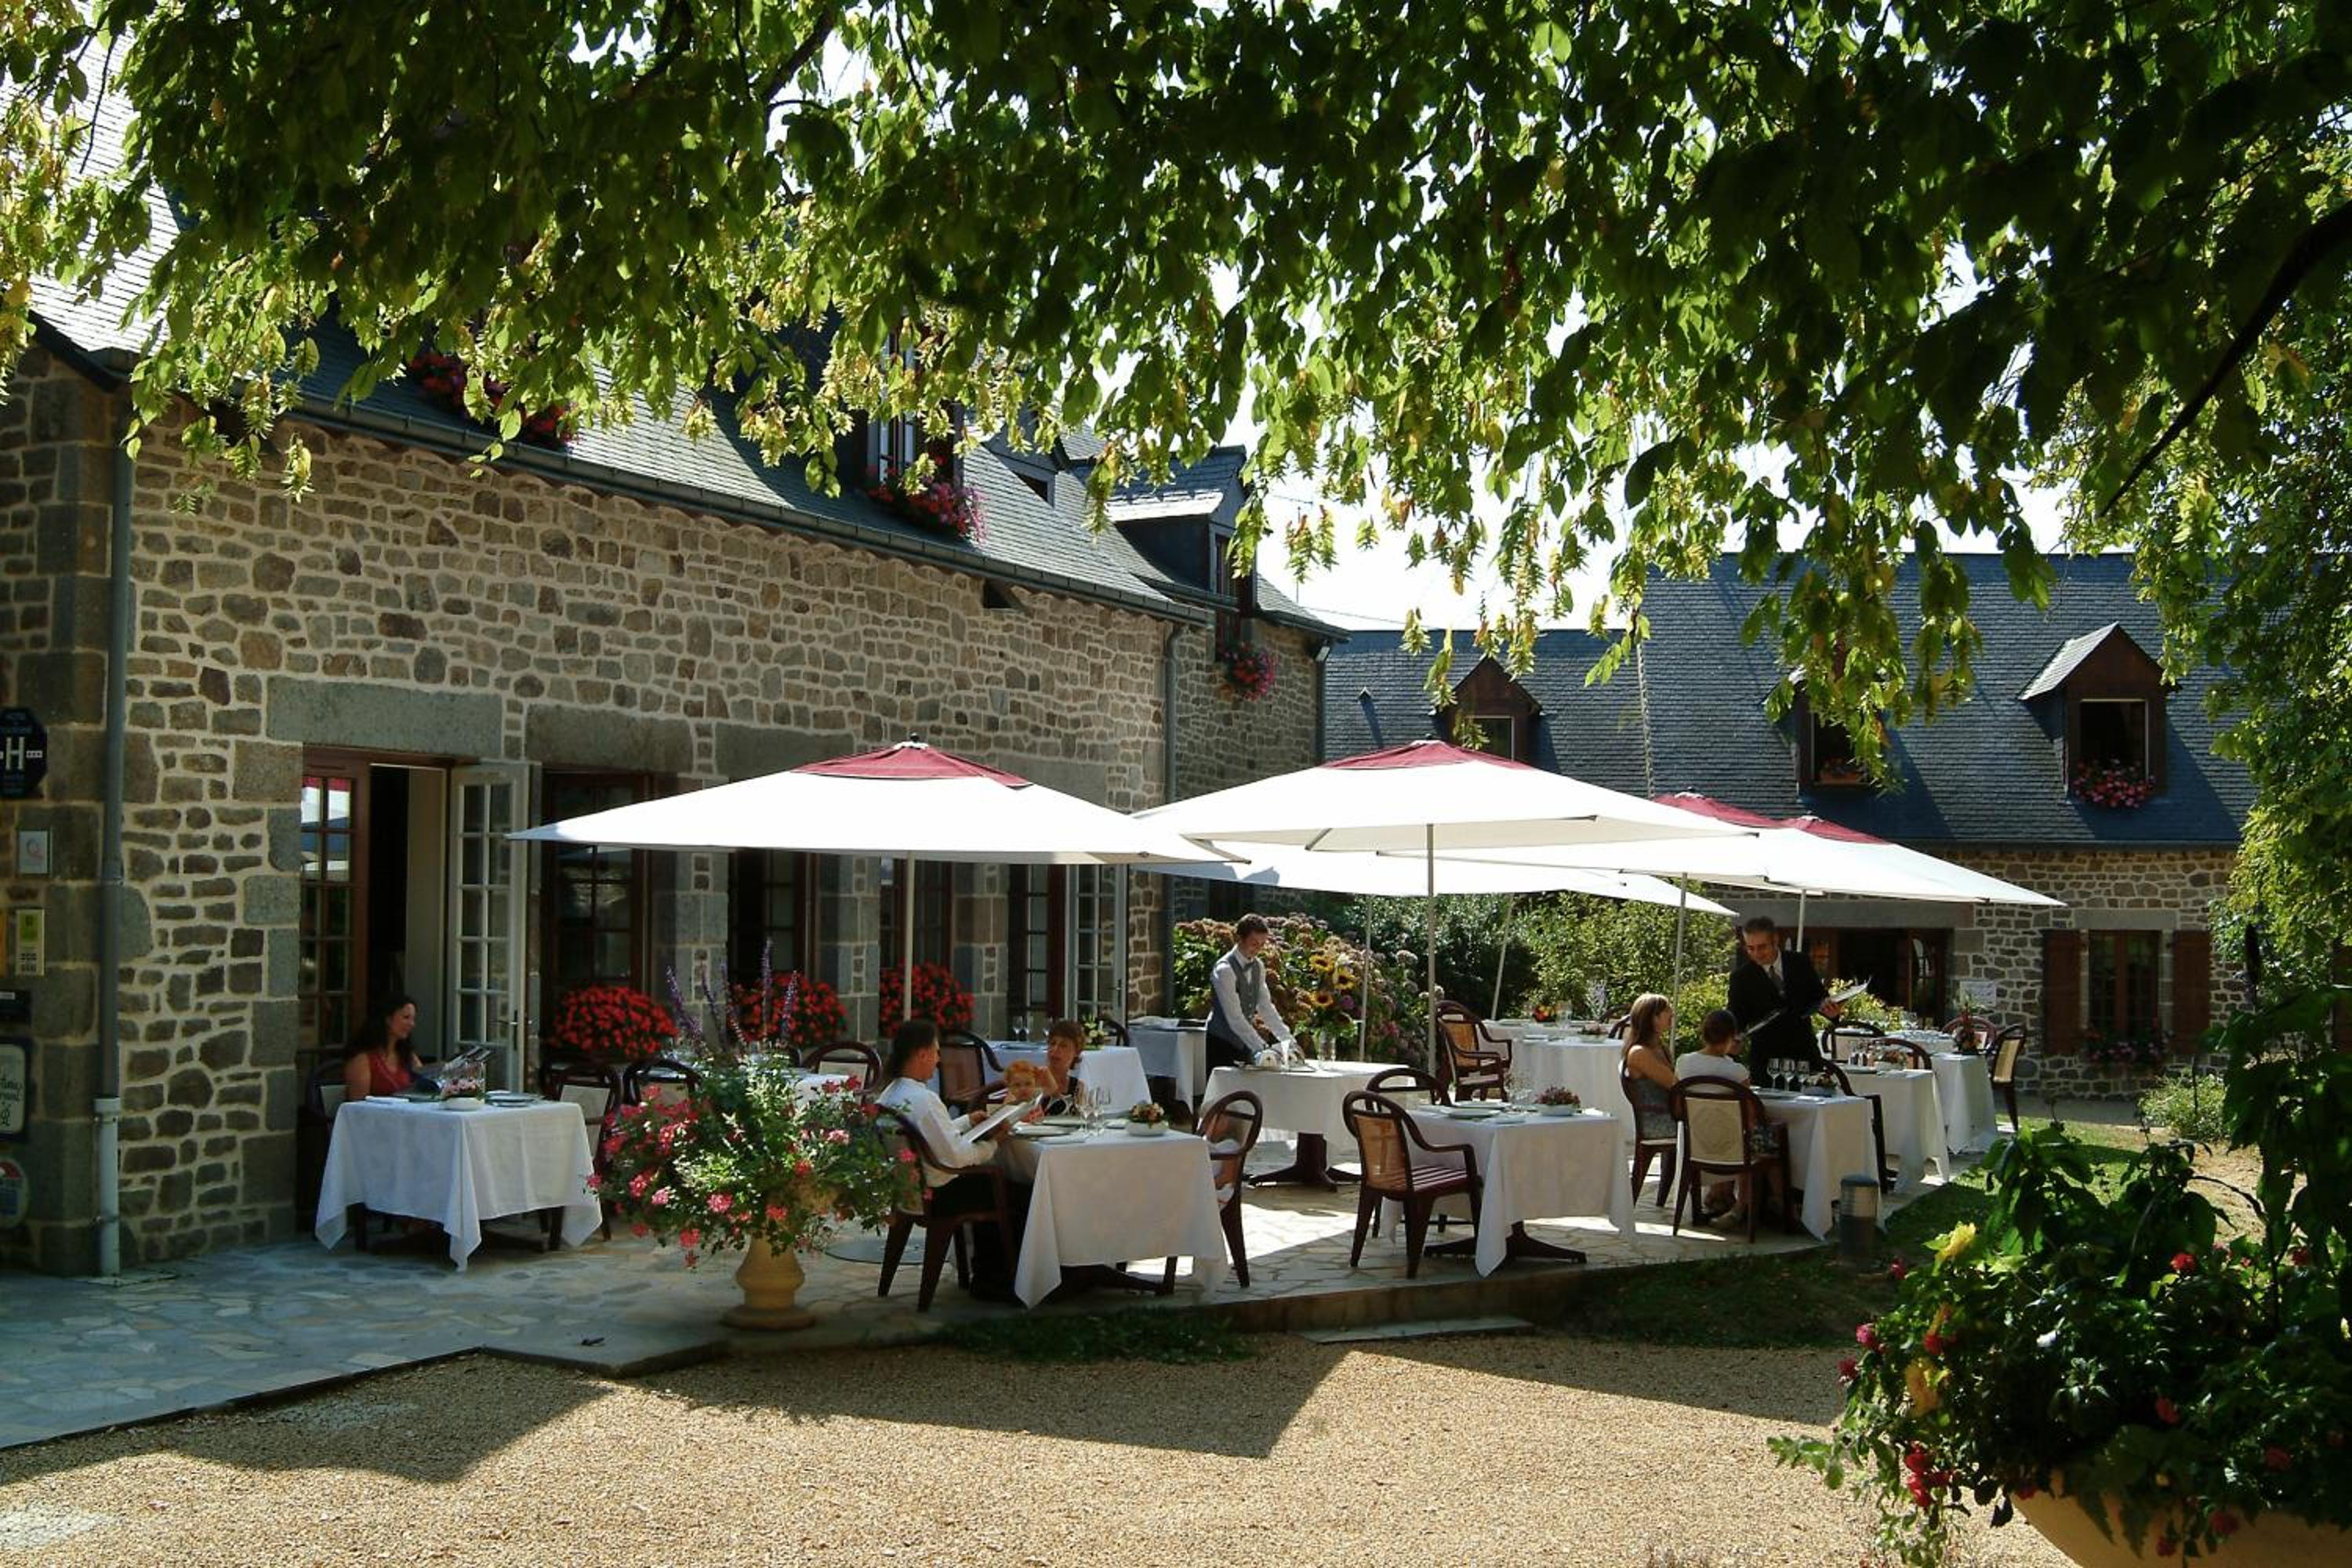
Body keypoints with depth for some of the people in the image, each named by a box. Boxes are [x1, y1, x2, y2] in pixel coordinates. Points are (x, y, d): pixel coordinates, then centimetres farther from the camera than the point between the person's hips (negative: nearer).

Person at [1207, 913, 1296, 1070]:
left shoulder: (1258, 967, 7)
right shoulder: (1225, 969, -18)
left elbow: (1265, 1007, 9)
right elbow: (1234, 1017, -23)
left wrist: (1287, 1039, -1)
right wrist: (1260, 1049, -27)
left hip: (1243, 1044, 7)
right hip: (1221, 1045, -7)